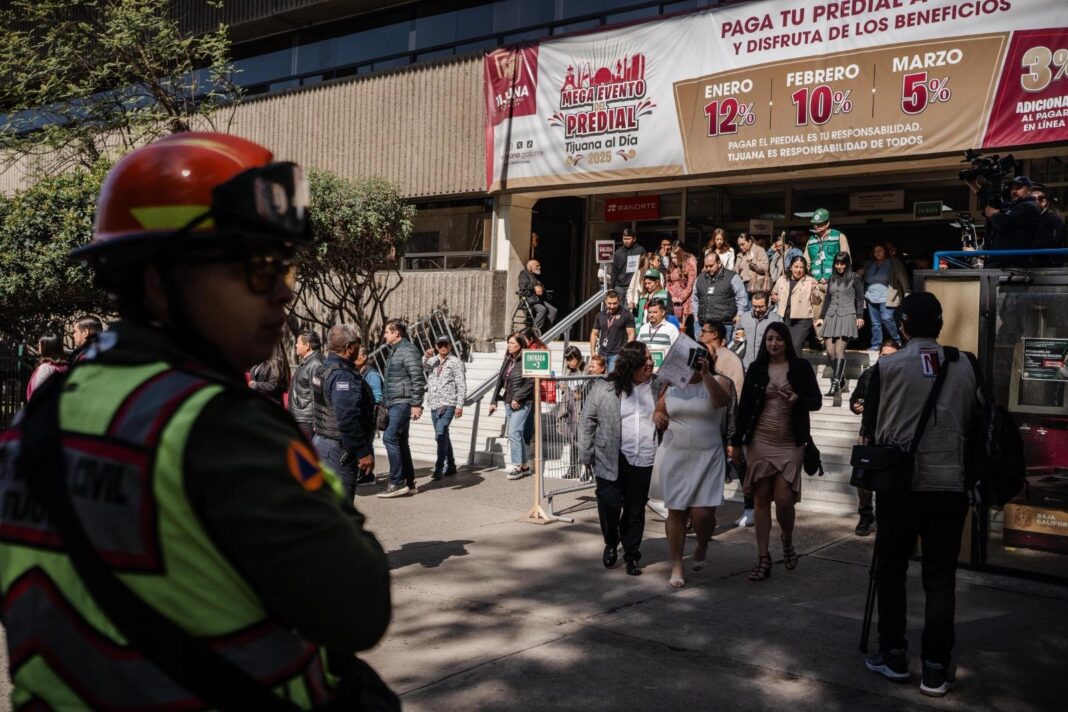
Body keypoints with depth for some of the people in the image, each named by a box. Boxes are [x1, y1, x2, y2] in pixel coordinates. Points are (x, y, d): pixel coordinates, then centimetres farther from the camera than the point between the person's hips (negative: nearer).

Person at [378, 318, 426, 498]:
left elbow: (417, 379, -18)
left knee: (390, 438, -15)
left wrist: (417, 404, -22)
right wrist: (387, 404, 23)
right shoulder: (395, 351, 18)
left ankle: (397, 482, -12)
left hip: (403, 403, -10)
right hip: (395, 403, 10)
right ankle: (409, 483, 15)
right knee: (400, 441, 10)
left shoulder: (408, 350, -12)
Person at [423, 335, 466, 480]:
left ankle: (439, 468, -20)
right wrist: (425, 357, -13)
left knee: (441, 434, -18)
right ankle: (450, 466, 23)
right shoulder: (432, 361, 14)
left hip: (448, 404, -6)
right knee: (443, 436, 13)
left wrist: (459, 405, -10)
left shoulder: (455, 362, 0)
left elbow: (461, 385, -3)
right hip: (433, 404, 6)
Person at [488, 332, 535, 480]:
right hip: (508, 402, 8)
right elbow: (500, 381, 15)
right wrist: (494, 401, 12)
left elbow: (530, 382, -18)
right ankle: (525, 465, 20)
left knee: (514, 432, -11)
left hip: (521, 403, -8)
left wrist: (517, 398, -18)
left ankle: (517, 466, -3)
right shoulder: (508, 360, 13)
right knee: (519, 434, 12)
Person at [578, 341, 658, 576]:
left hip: (643, 461, 2)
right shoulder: (604, 387, -2)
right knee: (609, 502, -8)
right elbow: (587, 420, 2)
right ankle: (611, 544, 21)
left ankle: (632, 555, 23)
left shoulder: (659, 387, 4)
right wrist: (586, 455, -1)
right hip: (611, 459, -2)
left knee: (635, 510, 7)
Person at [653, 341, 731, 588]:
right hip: (675, 457, 3)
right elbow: (658, 412, 15)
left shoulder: (717, 382, -2)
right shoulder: (671, 384, 8)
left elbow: (722, 401, -23)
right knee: (676, 511, 4)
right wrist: (658, 418, -8)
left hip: (707, 458, -3)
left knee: (703, 513, -8)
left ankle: (701, 548, 26)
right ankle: (677, 566, 16)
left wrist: (705, 374, -32)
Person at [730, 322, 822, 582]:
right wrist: (737, 442, 4)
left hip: (790, 443, -2)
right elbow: (744, 406, 6)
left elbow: (816, 401, 2)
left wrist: (798, 399, -20)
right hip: (760, 441, 2)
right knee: (761, 498, 2)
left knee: (783, 499, -8)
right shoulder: (756, 369, 5)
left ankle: (788, 541, 22)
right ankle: (763, 559, 9)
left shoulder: (801, 367, 1)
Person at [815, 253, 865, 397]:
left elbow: (860, 299, 2)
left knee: (839, 350, -13)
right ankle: (841, 380, 10)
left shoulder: (854, 279, 4)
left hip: (847, 316, -5)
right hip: (831, 316, 5)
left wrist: (860, 316, -7)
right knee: (830, 351, -4)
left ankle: (836, 383, -14)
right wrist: (821, 317, 15)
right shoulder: (832, 279, 18)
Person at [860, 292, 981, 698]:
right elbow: (973, 422, 9)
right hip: (950, 482, 2)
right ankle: (935, 669, 7)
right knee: (941, 576, 6)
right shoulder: (965, 367, 1)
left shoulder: (888, 367, -4)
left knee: (891, 568, 12)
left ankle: (894, 656, 17)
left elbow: (871, 426, 2)